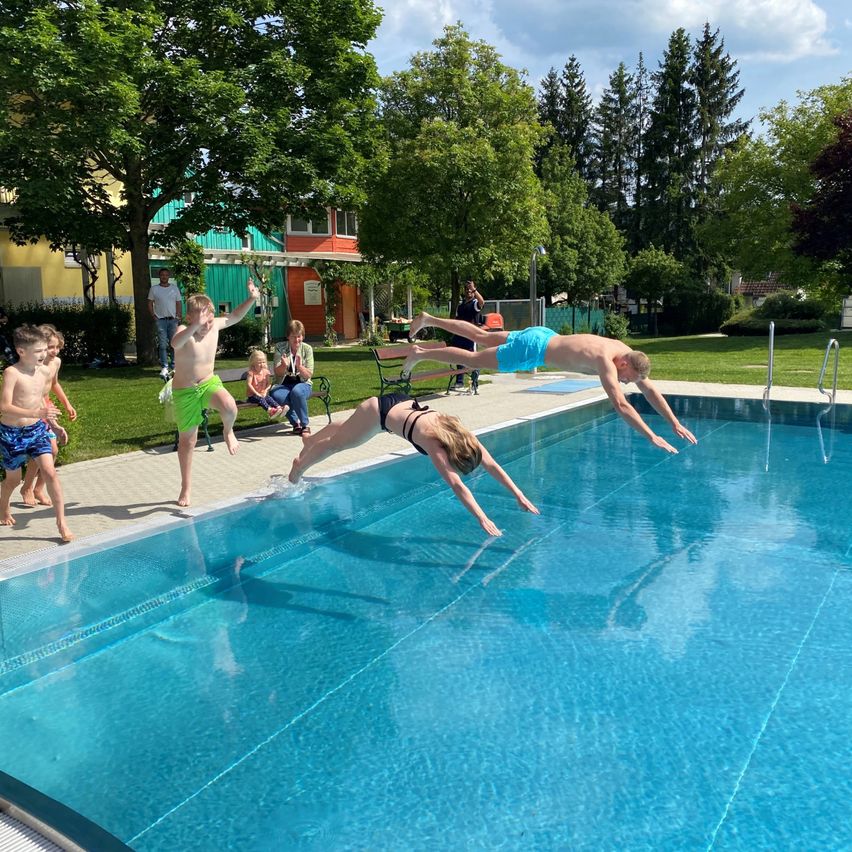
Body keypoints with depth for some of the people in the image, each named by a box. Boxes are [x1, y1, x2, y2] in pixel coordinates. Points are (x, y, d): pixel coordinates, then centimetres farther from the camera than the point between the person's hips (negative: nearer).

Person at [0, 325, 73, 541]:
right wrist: (37, 413, -37)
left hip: (36, 429, 4)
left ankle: (61, 522, -5)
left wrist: (54, 424, 16)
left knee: (50, 472, -9)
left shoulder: (43, 371, 0)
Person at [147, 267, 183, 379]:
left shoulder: (174, 288, 10)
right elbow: (150, 304, 7)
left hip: (173, 320, 1)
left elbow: (178, 304, 11)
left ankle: (174, 366, 10)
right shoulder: (154, 289, 6)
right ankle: (164, 367, -1)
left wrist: (180, 317, 1)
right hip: (160, 320, -1)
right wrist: (154, 317, -4)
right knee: (163, 345, -3)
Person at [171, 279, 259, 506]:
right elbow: (175, 344, -47)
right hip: (185, 391, -3)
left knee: (230, 407, -32)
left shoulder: (215, 325, -7)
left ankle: (228, 431, 5)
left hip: (209, 383, 3)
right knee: (187, 440, 9)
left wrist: (251, 299, -2)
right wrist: (196, 325, -61)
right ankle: (186, 487, 27)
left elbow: (235, 316, 12)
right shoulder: (184, 332, -22)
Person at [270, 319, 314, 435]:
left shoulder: (307, 349, -1)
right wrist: (284, 366, -24)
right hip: (284, 385, 1)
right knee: (275, 395, -34)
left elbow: (308, 375, -4)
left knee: (297, 392, -38)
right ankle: (295, 423, -11)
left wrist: (299, 366, -24)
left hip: (302, 384, -1)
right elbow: (278, 373, -2)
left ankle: (305, 424, -18)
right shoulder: (280, 348, 1)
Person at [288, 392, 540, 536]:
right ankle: (299, 466, 41)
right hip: (380, 410, -7)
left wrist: (519, 495, -27)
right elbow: (456, 485, -50)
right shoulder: (434, 443, -43)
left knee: (345, 433, 32)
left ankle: (310, 440, 59)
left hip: (402, 404, 7)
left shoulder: (464, 436, -25)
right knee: (336, 442, 14)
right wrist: (482, 519, -54)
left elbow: (492, 465, -22)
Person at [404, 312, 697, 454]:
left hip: (542, 335, 8)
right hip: (533, 347, -8)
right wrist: (652, 437, -42)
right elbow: (620, 405, -41)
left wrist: (675, 423, -4)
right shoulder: (607, 362, -32)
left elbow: (650, 390, 0)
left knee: (481, 337, 20)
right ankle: (420, 354, 20)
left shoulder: (627, 353, -7)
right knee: (474, 359, 5)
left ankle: (429, 319, 33)